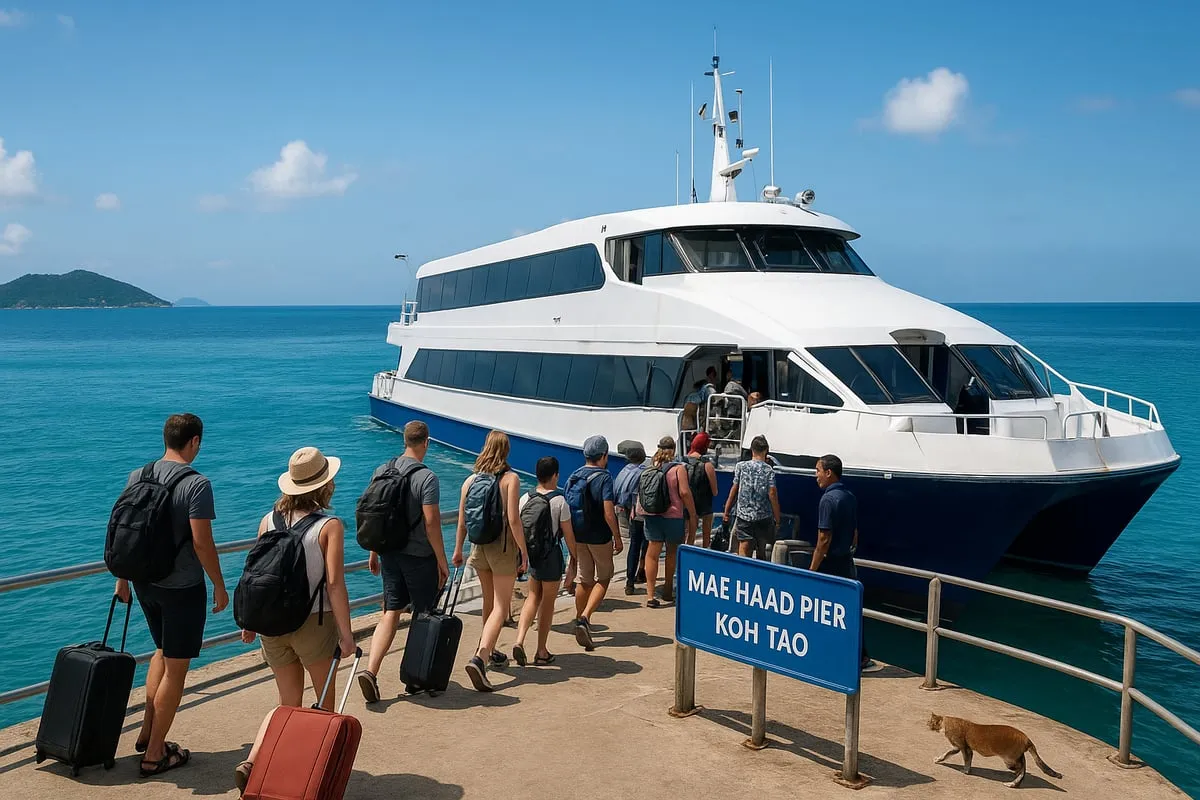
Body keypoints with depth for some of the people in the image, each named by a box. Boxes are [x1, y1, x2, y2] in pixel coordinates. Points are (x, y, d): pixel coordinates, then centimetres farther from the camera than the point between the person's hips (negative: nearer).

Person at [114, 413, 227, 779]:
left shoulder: (137, 477, 2)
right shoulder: (197, 484, -18)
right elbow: (202, 543, -20)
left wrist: (122, 578, 18)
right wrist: (220, 585, -8)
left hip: (145, 582, 7)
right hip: (183, 587, -7)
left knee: (163, 652, 26)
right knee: (175, 668, 6)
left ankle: (147, 733, 30)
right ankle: (155, 754, 14)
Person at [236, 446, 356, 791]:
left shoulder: (268, 521, 1)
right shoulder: (330, 526, -13)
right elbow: (334, 583, -17)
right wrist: (346, 633, -12)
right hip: (314, 622, -4)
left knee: (288, 704, 16)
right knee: (325, 701, 18)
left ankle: (251, 763, -2)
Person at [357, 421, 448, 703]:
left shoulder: (381, 471, 2)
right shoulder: (427, 477, -17)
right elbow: (431, 522, -19)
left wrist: (374, 553, 17)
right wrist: (442, 562, -10)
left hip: (390, 554, 5)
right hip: (420, 556, -5)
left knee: (390, 613, 8)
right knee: (423, 616, 11)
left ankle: (370, 671, -7)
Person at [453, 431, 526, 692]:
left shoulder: (470, 480, 2)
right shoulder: (510, 479, -11)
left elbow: (462, 520, 3)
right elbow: (513, 519, -17)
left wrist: (458, 549, 14)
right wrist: (524, 551, -10)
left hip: (479, 546, 5)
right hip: (503, 547, -5)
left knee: (489, 602, 23)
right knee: (501, 607, -2)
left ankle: (490, 652, 37)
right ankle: (479, 659, -19)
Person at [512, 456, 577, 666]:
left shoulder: (525, 498, 0)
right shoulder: (559, 501, -12)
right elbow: (568, 534, -8)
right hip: (551, 555, -4)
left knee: (533, 597, 17)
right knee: (548, 602, 8)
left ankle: (520, 641, -3)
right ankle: (542, 652, 16)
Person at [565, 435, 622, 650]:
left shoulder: (573, 477, 4)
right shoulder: (604, 477, -14)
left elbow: (567, 508, 8)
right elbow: (608, 512, -21)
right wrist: (617, 537, -12)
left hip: (578, 536, 5)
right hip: (599, 537, -5)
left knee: (585, 580, 18)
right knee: (603, 578, 10)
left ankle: (580, 622, 25)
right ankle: (584, 618, -8)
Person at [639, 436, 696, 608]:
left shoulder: (650, 468, 6)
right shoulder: (678, 468, -7)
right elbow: (684, 492, -13)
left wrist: (639, 510, 16)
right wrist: (692, 513, -5)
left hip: (651, 515, 3)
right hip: (673, 515, -3)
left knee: (652, 553, 2)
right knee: (672, 552, 16)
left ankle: (650, 594, -6)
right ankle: (668, 590, 27)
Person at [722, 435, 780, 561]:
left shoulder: (740, 466, 0)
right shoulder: (769, 470, -5)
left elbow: (734, 490, 2)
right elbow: (772, 494, -8)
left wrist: (727, 512, 10)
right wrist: (777, 519, -3)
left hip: (743, 515, 0)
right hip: (764, 516, 0)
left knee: (744, 549, -7)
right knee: (761, 551, 15)